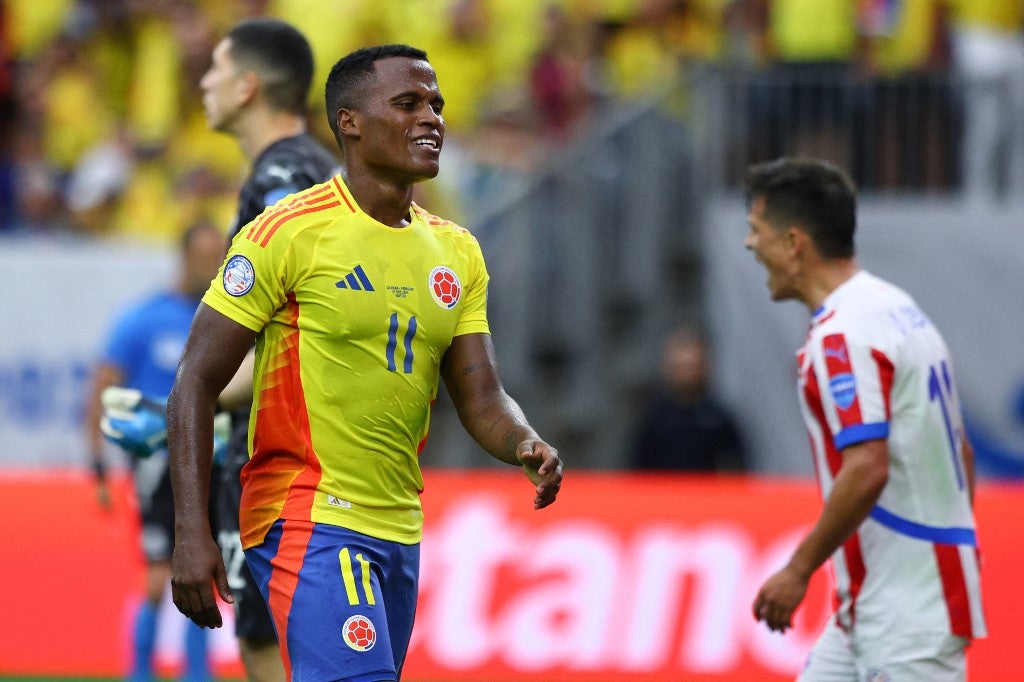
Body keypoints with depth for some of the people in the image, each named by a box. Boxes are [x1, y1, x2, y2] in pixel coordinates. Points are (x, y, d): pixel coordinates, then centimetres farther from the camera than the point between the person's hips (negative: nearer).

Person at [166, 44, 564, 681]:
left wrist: (527, 445, -13)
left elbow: (482, 397, 11)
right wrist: (192, 533, -17)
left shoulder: (456, 252, 12)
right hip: (309, 517, -7)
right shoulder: (288, 233, -9)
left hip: (401, 530, 7)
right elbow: (196, 383, -9)